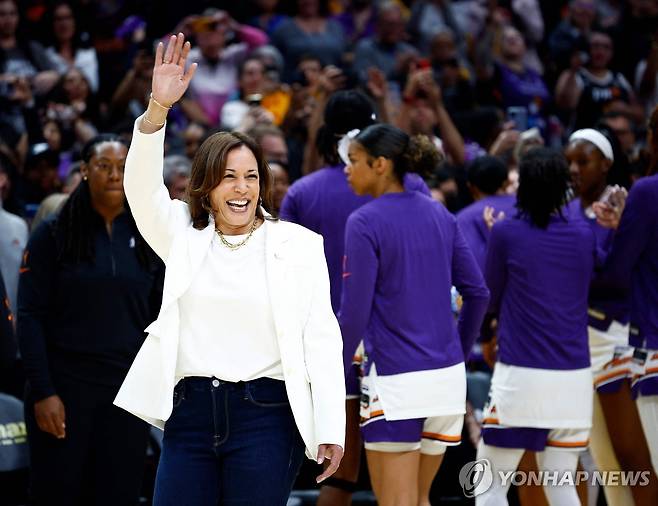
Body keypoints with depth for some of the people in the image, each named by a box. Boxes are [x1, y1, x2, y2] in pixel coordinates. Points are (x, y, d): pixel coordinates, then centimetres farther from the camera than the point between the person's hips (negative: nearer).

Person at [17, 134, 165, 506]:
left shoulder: (148, 238, 8)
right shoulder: (54, 234, -1)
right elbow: (31, 316, -5)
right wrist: (42, 391, -13)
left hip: (129, 388, 3)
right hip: (65, 384, -2)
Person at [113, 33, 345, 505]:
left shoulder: (298, 245, 3)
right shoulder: (184, 236, 11)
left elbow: (321, 338, -1)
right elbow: (142, 187, -5)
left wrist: (331, 429, -9)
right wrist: (158, 108, -21)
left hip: (265, 415, -3)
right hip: (190, 412, 3)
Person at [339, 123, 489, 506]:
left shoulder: (365, 223, -10)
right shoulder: (439, 215, 9)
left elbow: (354, 314, -13)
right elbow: (478, 294, 11)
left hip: (394, 380, -7)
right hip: (447, 375, 7)